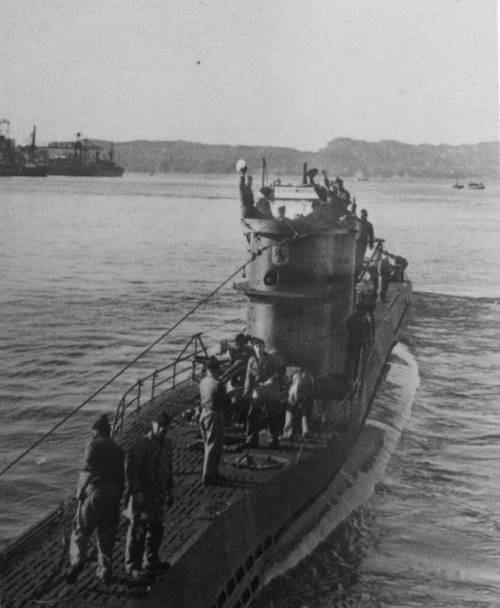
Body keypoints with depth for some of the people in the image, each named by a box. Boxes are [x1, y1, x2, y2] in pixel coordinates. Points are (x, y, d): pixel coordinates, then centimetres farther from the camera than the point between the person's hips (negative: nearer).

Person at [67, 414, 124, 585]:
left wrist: (79, 492, -6)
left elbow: (87, 469, -12)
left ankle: (77, 560, -21)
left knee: (80, 530, 0)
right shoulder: (118, 450, 16)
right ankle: (105, 571, 13)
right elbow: (121, 477, 15)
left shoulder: (94, 445, -1)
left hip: (93, 492, -5)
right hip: (112, 495, 5)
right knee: (106, 535, 11)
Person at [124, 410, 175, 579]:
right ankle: (133, 566, 11)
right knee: (139, 530, -1)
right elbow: (131, 470, -20)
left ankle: (151, 561, 30)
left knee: (156, 528, 15)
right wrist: (137, 493, -23)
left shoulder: (167, 443, 3)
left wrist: (170, 490, 14)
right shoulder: (141, 446, -20)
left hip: (158, 494, 7)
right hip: (142, 494, -7)